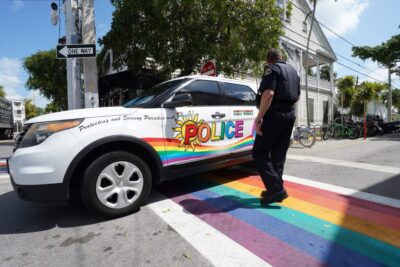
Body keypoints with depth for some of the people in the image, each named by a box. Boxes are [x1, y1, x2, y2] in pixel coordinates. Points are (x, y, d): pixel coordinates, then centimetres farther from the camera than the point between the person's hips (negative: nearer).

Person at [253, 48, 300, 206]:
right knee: (279, 154, 11)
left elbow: (268, 93, -20)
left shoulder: (271, 69, -4)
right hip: (290, 115, 8)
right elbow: (297, 96, 26)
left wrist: (259, 117, -22)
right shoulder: (293, 71, 21)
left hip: (275, 115, -8)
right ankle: (276, 189, 15)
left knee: (259, 152, -4)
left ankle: (276, 188, -10)